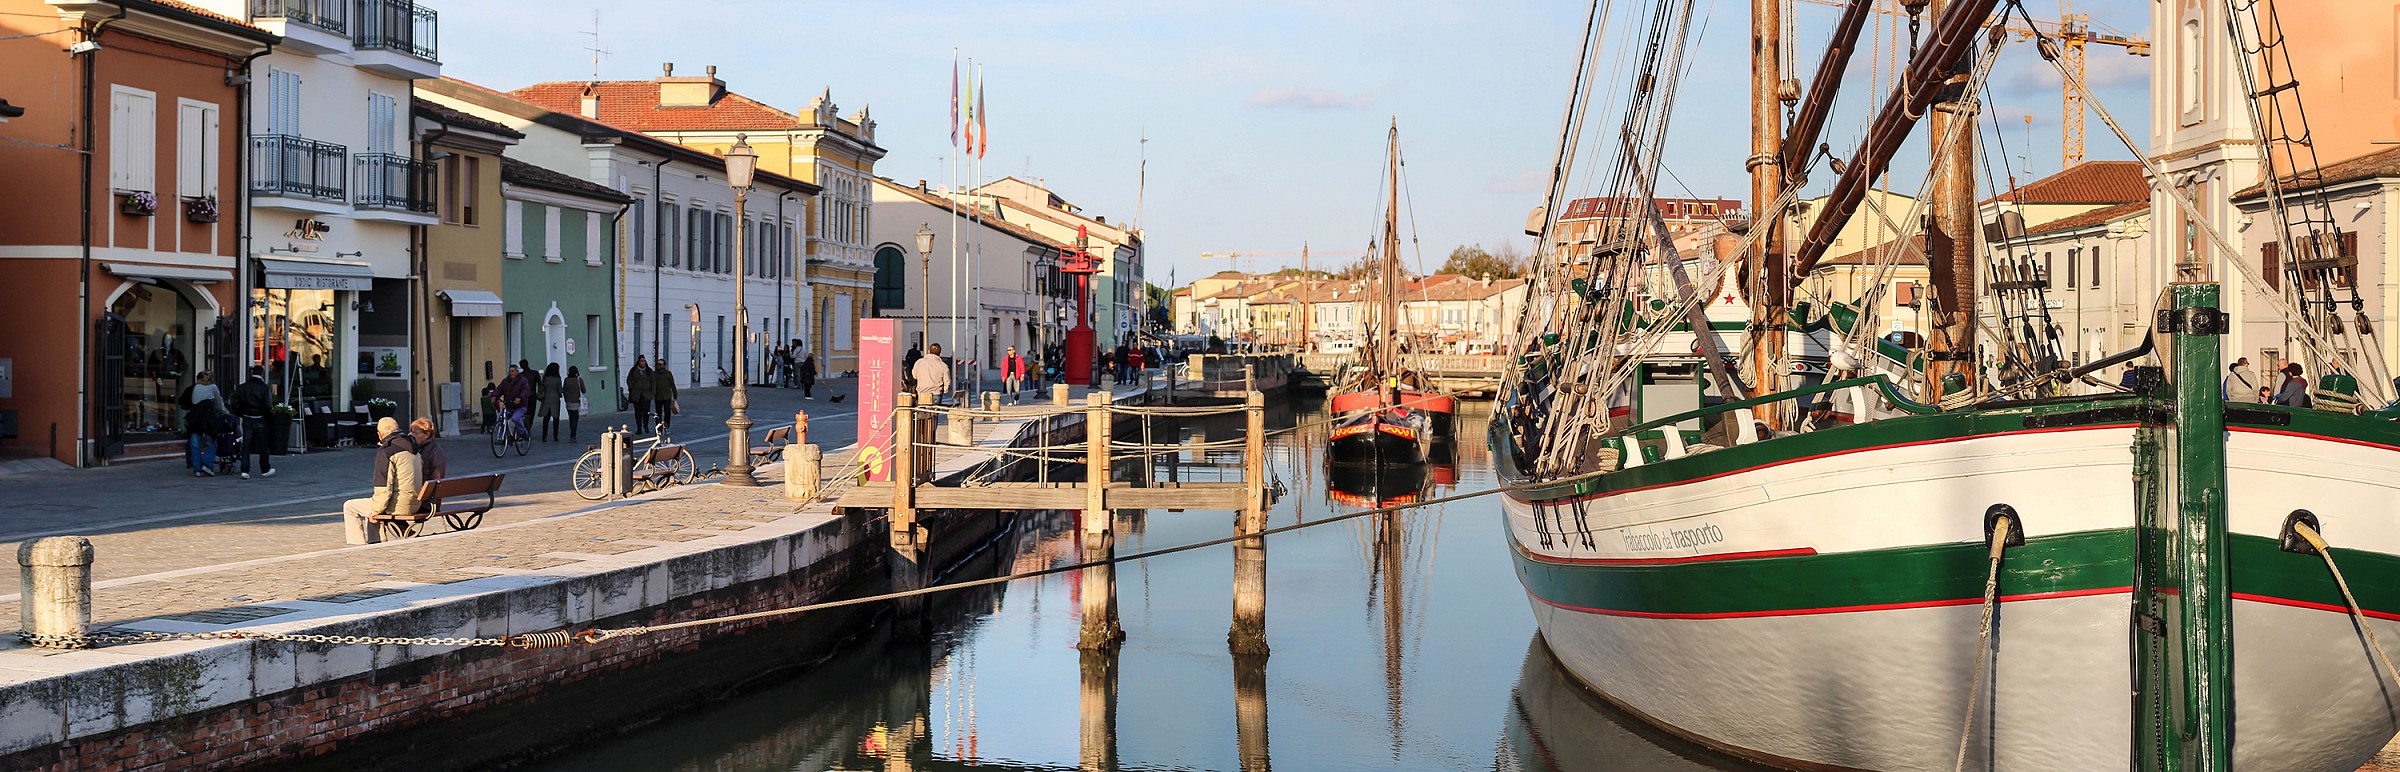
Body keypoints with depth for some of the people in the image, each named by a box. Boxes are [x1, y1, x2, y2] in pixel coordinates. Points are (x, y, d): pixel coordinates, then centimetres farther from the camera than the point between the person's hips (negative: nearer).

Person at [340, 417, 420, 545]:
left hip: (397, 506, -8)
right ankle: (376, 542, 30)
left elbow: (383, 488, -21)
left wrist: (375, 511, -8)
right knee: (369, 496, 33)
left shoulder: (385, 452, -16)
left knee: (349, 507, 7)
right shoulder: (413, 449, 11)